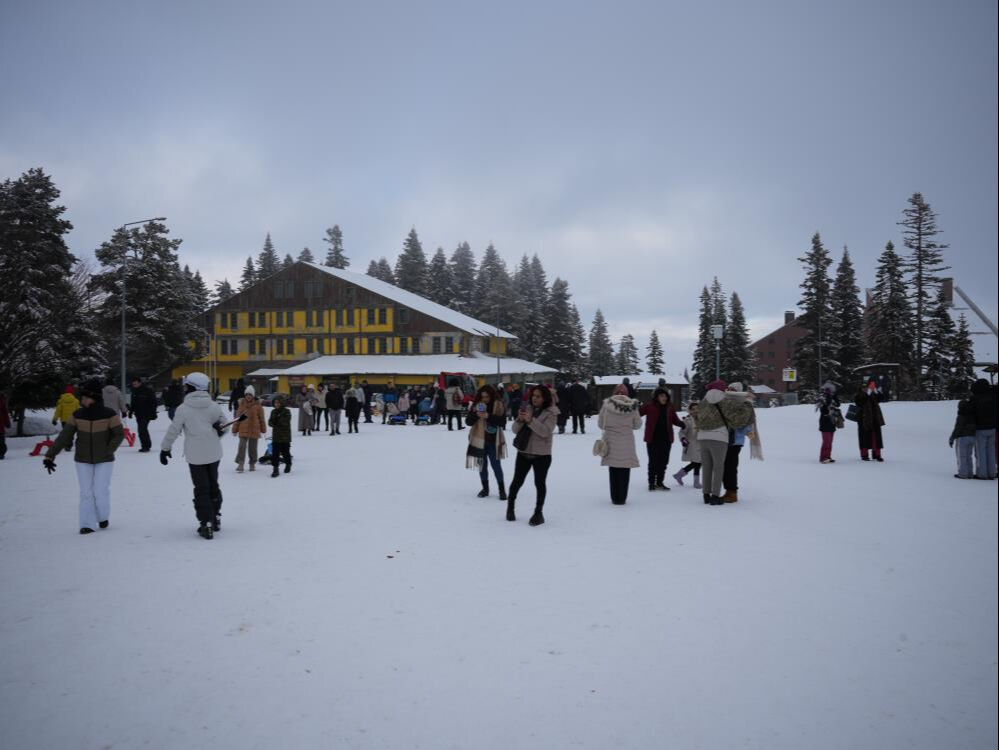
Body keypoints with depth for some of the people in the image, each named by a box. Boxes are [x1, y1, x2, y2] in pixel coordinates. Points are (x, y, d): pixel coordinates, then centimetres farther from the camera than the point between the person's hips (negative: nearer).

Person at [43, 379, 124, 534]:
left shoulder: (109, 415, -15)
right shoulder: (77, 415, -7)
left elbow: (119, 435, -6)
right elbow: (64, 437, -7)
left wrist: (108, 451, -15)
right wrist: (50, 456, -12)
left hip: (104, 461, -2)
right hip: (83, 460, 2)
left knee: (101, 491, -4)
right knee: (86, 493, 0)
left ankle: (103, 517, 22)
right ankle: (88, 525, 6)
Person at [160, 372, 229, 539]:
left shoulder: (183, 409, -10)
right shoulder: (214, 406, -2)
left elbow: (173, 430, -4)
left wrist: (165, 449, 7)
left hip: (195, 456, -3)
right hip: (214, 453, 3)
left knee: (201, 489, 3)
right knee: (213, 485, 19)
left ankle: (206, 524, 0)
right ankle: (216, 517, 27)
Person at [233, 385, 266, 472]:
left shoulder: (257, 405, -1)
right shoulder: (241, 404, 3)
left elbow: (261, 418, 4)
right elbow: (237, 418, 8)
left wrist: (263, 430, 6)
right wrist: (235, 429, 9)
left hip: (254, 430, 0)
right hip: (243, 430, 0)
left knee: (253, 448, 9)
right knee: (242, 446, -11)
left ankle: (252, 464, 22)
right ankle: (240, 464, -11)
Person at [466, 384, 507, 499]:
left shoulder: (498, 405, -6)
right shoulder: (476, 405, 1)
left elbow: (502, 421, -14)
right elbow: (468, 421, -1)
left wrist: (488, 416, -25)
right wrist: (476, 415, -20)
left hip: (493, 441, -3)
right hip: (479, 440, 3)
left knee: (496, 465, 1)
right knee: (482, 465, 11)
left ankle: (502, 489, 12)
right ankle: (485, 488, 24)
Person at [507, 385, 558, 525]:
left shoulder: (551, 413, -8)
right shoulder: (527, 408, 5)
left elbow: (545, 431, -21)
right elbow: (515, 429, 3)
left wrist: (530, 420, -29)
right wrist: (519, 420, -17)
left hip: (541, 454, -4)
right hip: (523, 452, 4)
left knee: (540, 483, 3)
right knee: (517, 481, 10)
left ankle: (538, 512, 15)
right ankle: (510, 505, 31)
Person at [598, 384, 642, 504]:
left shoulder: (607, 405, -6)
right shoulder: (632, 406, -5)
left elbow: (600, 424, 1)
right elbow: (637, 424, 5)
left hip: (611, 443, 0)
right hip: (626, 444, 0)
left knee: (613, 471, 10)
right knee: (624, 471, 8)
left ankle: (615, 498, 14)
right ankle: (622, 498, 9)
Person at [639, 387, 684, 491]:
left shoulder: (670, 408, 5)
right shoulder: (649, 406, -5)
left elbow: (675, 420, 11)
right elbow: (637, 414, -3)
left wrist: (681, 424, -8)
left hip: (666, 439, 4)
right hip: (653, 439, -4)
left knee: (663, 461, 9)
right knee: (653, 461, -1)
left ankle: (660, 482, 23)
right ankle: (651, 483, 11)